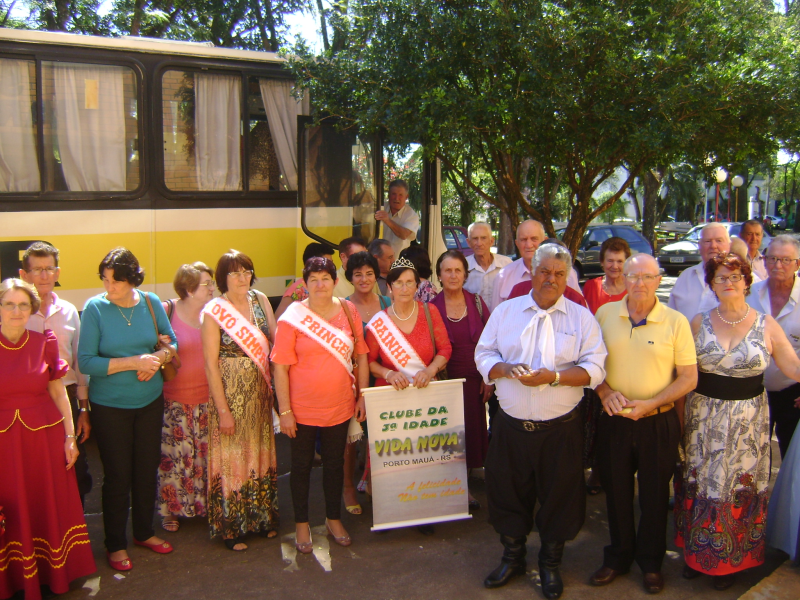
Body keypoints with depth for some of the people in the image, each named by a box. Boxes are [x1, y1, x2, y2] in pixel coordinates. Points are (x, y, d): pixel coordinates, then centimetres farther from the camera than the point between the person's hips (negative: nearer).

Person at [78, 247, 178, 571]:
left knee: (147, 468, 14)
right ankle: (115, 544, 24)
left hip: (150, 401, 4)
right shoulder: (95, 308, -13)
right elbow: (85, 362, -17)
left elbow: (172, 343, 5)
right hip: (109, 406, -3)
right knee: (117, 475, 5)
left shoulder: (151, 302, -4)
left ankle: (144, 532, 34)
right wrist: (134, 362, -24)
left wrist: (158, 357, -17)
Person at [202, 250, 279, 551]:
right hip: (230, 393, -5)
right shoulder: (214, 311, -12)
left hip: (260, 391, 5)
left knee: (260, 452, 16)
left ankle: (261, 516, 34)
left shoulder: (260, 300, 1)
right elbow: (210, 365, -13)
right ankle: (230, 528, 23)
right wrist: (223, 410, -14)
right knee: (231, 457, 6)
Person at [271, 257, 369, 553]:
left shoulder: (348, 311, -1)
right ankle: (301, 523, 31)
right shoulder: (292, 318, -11)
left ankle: (334, 519, 37)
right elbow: (280, 367, -11)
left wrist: (363, 395, 3)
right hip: (302, 409, -3)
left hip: (339, 407, 3)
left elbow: (361, 355, 6)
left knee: (335, 463, 17)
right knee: (302, 465, 13)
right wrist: (285, 411, -13)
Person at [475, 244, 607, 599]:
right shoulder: (505, 311, 6)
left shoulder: (582, 318, 1)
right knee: (507, 491, 13)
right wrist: (506, 369, -16)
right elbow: (483, 355, 5)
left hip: (561, 428, -1)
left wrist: (554, 377, -20)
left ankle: (550, 563, 34)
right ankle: (512, 557, 36)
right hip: (511, 425, 2)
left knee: (559, 496, 10)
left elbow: (595, 369, -7)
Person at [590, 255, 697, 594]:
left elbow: (689, 377, -6)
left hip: (658, 422, -1)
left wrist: (651, 403, -17)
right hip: (613, 421, 2)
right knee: (616, 492, 14)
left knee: (655, 495, 12)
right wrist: (605, 391, -11)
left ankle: (651, 562, 33)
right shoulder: (604, 314, -1)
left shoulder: (676, 322, -6)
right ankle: (618, 557, 34)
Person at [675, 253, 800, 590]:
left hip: (747, 420, -1)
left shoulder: (766, 326, -3)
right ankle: (698, 553, 28)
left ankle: (730, 560, 27)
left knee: (739, 486, 8)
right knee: (701, 484, 9)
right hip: (703, 417, 1)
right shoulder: (699, 323, 0)